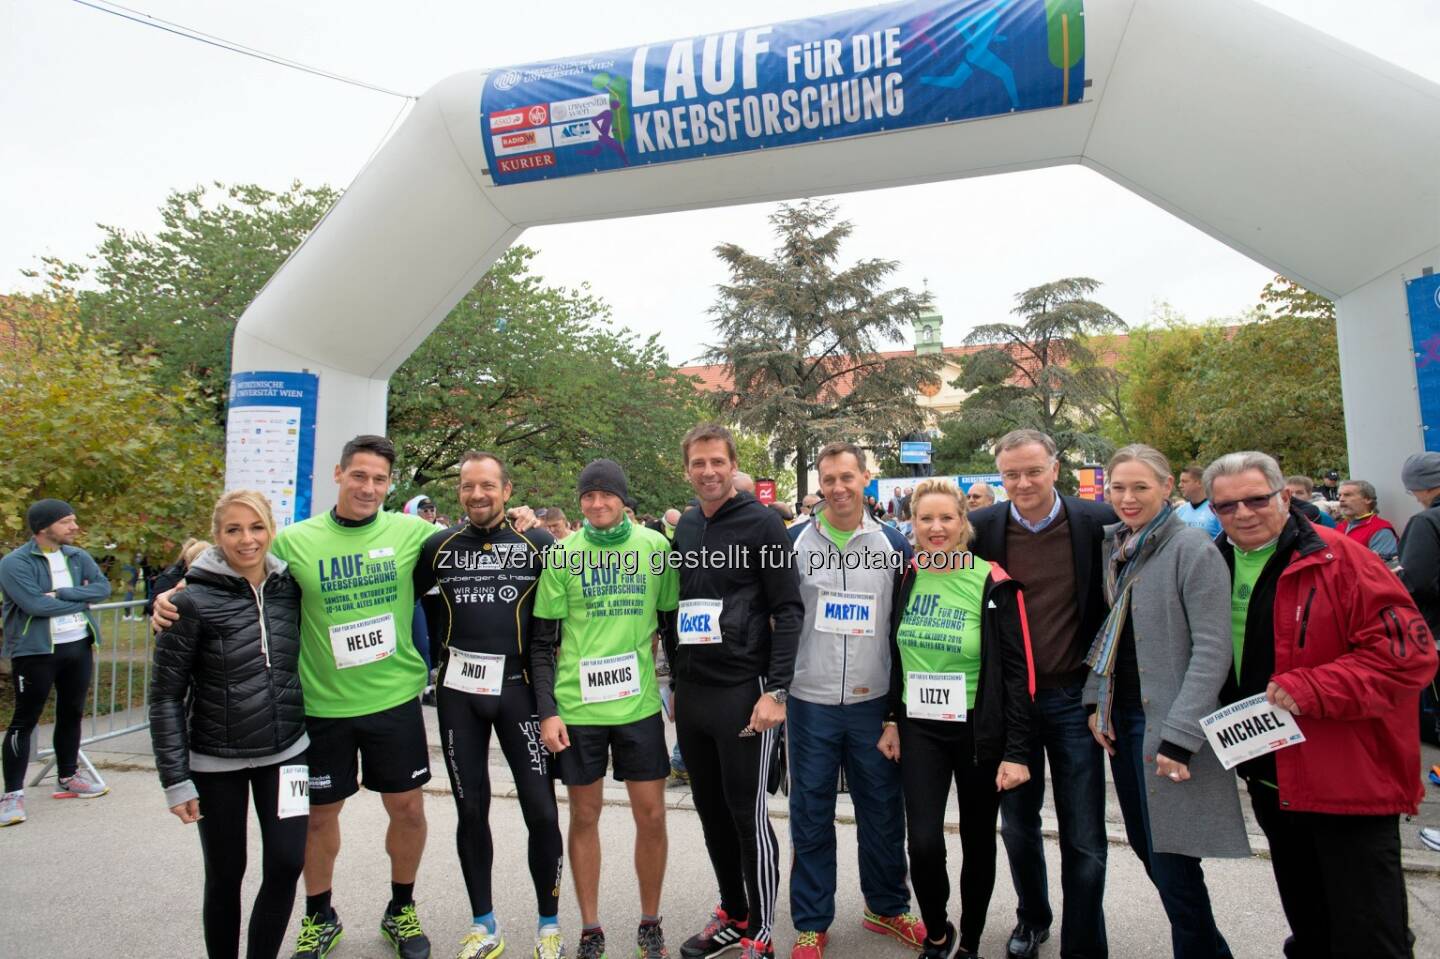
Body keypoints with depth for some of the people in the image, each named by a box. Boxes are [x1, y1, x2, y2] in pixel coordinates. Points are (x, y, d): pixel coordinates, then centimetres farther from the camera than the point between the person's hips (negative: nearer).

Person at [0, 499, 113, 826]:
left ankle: (68, 777, 30)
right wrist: (81, 599, -11)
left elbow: (103, 587, -4)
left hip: (79, 646, 6)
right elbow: (36, 604, -22)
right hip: (35, 651, -6)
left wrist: (63, 593, -18)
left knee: (72, 714, 16)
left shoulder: (78, 557, 6)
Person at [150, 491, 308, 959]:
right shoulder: (193, 601, -12)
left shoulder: (290, 587, -2)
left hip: (285, 753, 3)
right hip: (216, 762, -2)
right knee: (226, 874, 11)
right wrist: (176, 778, -10)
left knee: (286, 865, 1)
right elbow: (165, 693, -9)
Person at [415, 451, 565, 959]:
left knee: (541, 809, 0)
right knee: (471, 809, 12)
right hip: (458, 692, 3)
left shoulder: (537, 543, -3)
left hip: (518, 687, -2)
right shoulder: (439, 546, 4)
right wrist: (437, 645, 7)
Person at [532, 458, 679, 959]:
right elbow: (542, 640, 1)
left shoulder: (654, 545, -1)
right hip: (577, 706, 0)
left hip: (639, 704, 1)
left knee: (651, 815, 7)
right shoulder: (563, 553, -3)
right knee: (584, 815, 12)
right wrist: (547, 710, -5)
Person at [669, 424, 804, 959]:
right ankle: (732, 914, 33)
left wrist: (776, 690, -16)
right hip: (690, 694, 6)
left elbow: (788, 611, -11)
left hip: (743, 692, -6)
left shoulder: (761, 523, -7)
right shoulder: (684, 529, 11)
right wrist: (677, 680, 16)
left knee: (748, 814, 3)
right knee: (711, 810, 15)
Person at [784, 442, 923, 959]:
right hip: (810, 702, -1)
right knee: (811, 817, 9)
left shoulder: (894, 544, 2)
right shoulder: (793, 542, -1)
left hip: (873, 703, 1)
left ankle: (887, 908, 36)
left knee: (883, 813, 14)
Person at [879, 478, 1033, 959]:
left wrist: (1016, 751, -12)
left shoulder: (993, 583, -12)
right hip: (919, 729, 2)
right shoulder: (905, 578, 0)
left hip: (979, 730, -2)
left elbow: (1018, 671, -10)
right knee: (923, 843, -6)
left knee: (977, 842, 13)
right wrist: (890, 719, 9)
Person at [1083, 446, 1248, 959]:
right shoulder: (1113, 546, 8)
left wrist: (1179, 736, -20)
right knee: (1146, 848, 15)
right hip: (1122, 716, 7)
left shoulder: (1192, 546, -12)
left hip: (1169, 723, -7)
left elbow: (1212, 649, -17)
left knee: (1172, 862, -3)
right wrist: (1096, 701, 4)